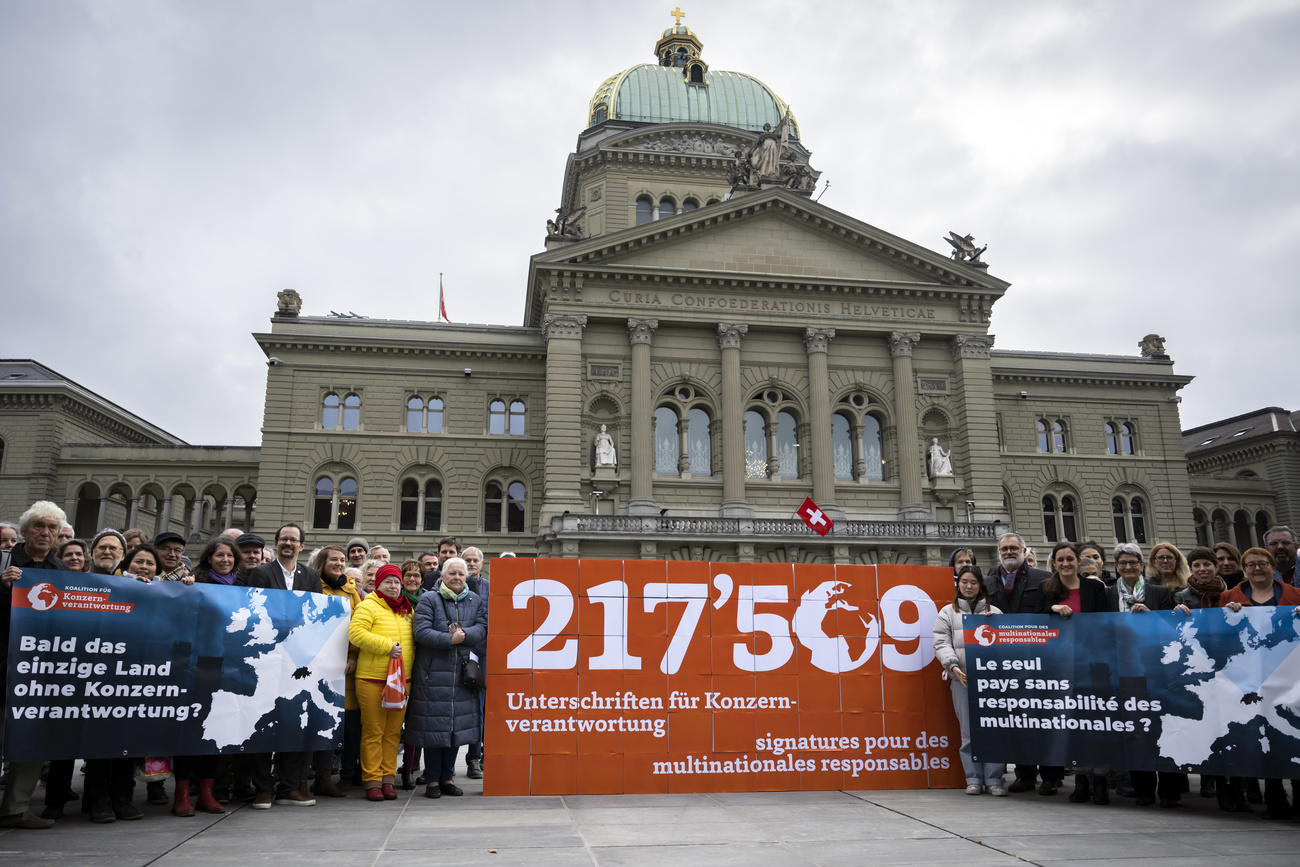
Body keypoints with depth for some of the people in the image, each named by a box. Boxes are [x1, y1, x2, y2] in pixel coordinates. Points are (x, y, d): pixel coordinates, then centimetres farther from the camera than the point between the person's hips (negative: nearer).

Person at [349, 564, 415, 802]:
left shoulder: (407, 609, 16)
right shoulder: (368, 606, -4)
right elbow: (355, 633, -16)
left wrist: (410, 653, 8)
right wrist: (386, 646, -18)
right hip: (372, 679, -6)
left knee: (393, 731, 8)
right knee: (373, 731, -1)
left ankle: (388, 778, 16)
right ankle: (372, 781, 7)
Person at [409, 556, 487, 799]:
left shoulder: (476, 601, 10)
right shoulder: (428, 600, -1)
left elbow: (483, 628, -1)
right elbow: (421, 632, -12)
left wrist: (464, 634, -18)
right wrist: (450, 639, -18)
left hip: (463, 672, 3)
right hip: (433, 673, -3)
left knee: (457, 726, 7)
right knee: (433, 725, 0)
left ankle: (447, 777, 20)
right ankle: (433, 780, 12)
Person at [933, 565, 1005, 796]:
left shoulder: (994, 612, 15)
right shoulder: (948, 613, 12)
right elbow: (941, 643, 3)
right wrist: (953, 666, -12)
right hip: (962, 679, -1)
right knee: (969, 731, 1)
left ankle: (994, 779, 6)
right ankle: (974, 778, 10)